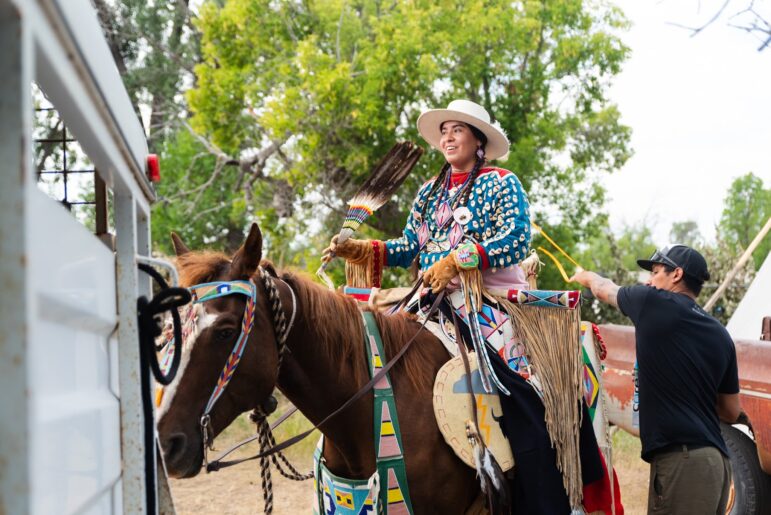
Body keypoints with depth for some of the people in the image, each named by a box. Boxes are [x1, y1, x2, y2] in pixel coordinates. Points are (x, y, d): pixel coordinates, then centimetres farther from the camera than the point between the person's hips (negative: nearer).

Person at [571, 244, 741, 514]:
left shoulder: (655, 303, -2)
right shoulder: (720, 335, 14)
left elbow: (604, 289, 19)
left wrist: (586, 276, 39)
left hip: (682, 461, -8)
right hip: (717, 459, 8)